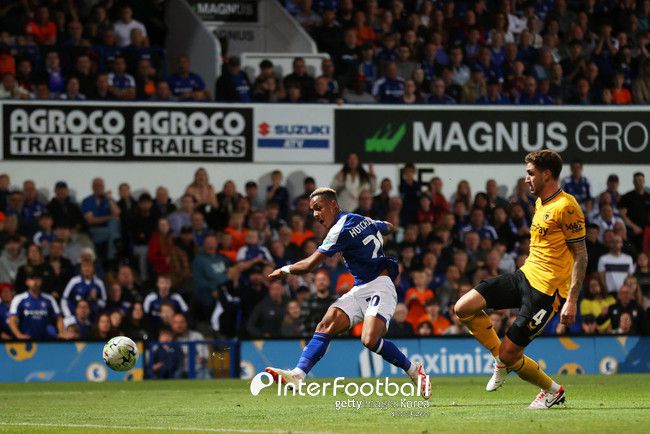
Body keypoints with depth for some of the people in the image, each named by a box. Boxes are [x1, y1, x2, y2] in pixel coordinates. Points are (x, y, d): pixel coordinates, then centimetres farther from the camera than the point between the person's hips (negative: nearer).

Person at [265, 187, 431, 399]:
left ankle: (415, 370, -7)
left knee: (370, 340, -28)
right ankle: (298, 375, -29)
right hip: (360, 290, 9)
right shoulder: (363, 220, 15)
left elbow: (309, 265, -10)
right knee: (327, 324, -13)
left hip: (379, 287, -9)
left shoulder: (341, 229, -12)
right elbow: (388, 227, 38)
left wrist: (283, 270, 6)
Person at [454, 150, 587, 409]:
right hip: (524, 276, 9)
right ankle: (501, 359, 13)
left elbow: (580, 255, -15)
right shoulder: (540, 203, 14)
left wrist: (572, 300, -19)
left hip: (546, 290, -9)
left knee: (510, 355, -7)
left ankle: (552, 391, 17)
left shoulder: (566, 207, -15)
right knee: (464, 308, -5)